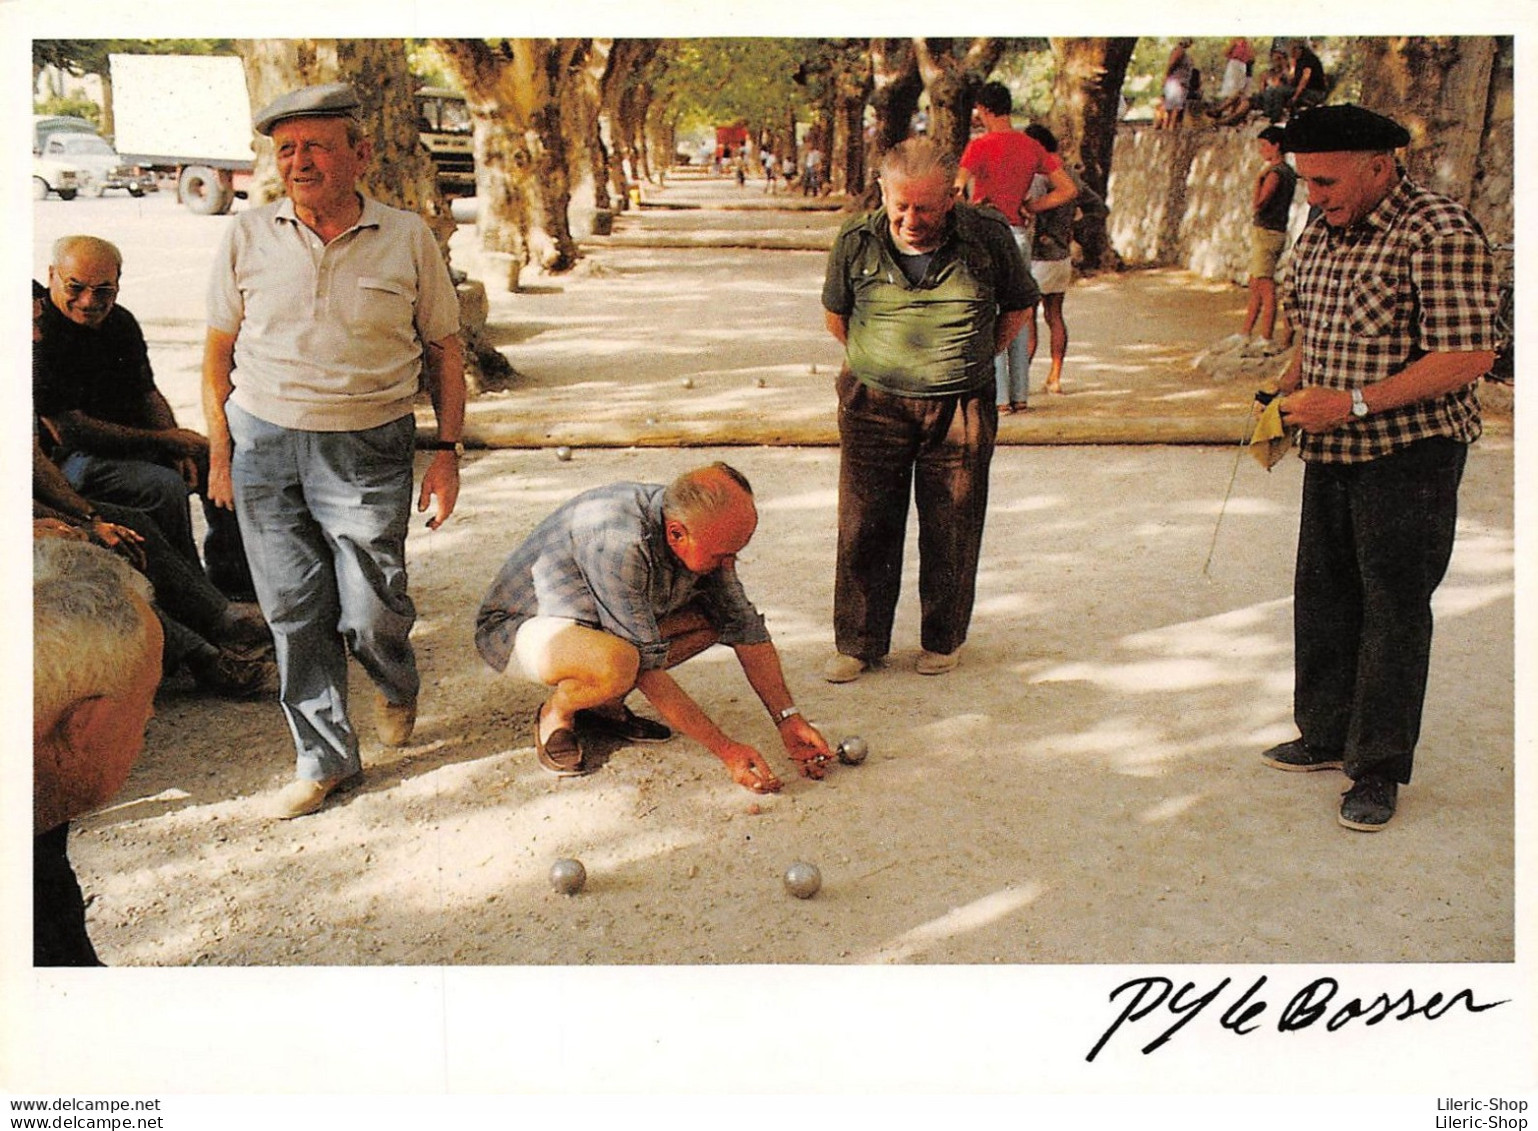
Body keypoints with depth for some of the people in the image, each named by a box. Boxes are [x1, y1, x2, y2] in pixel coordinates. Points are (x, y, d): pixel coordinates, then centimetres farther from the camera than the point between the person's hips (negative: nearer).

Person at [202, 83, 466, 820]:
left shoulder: (407, 239, 1)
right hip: (263, 442, 2)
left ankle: (398, 687, 33)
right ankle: (325, 757, 20)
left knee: (372, 612, -3)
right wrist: (220, 453, 6)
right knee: (294, 611, 5)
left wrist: (447, 450, 0)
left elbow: (444, 351, 6)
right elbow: (218, 351, 10)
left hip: (367, 449, -2)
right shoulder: (247, 238, 4)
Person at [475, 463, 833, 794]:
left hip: (597, 621, 8)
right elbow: (647, 668, -33)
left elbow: (745, 627, -4)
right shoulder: (618, 542, -37)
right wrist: (726, 749, -30)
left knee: (714, 615, -7)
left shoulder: (702, 533, -14)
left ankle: (605, 705, 5)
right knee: (618, 662, -38)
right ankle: (556, 713, -4)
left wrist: (788, 719, -12)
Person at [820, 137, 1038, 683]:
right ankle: (858, 642, 19)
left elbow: (1018, 305, 9)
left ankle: (943, 639, 27)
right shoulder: (855, 241, -7)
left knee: (951, 529, 8)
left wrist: (973, 361, 7)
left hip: (961, 406, 0)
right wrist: (877, 364, 9)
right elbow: (835, 314, 11)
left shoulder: (989, 236, -8)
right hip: (874, 403, 1)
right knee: (865, 526, 4)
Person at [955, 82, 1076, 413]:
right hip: (1019, 235, 6)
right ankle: (1020, 394, 16)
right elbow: (1068, 189, 8)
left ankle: (999, 397, -2)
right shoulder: (1031, 146, 8)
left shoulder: (980, 145, -9)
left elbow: (958, 186, -22)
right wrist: (1029, 207, 8)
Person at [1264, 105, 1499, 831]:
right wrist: (1288, 391, 1)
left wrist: (1353, 402, -25)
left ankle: (1380, 769, 11)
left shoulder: (1439, 234, -16)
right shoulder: (1320, 233, 9)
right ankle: (1326, 735, 31)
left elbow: (1468, 357, -22)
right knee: (1322, 596, 15)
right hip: (1331, 452, 8)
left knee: (1393, 608, 0)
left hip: (1409, 451, -8)